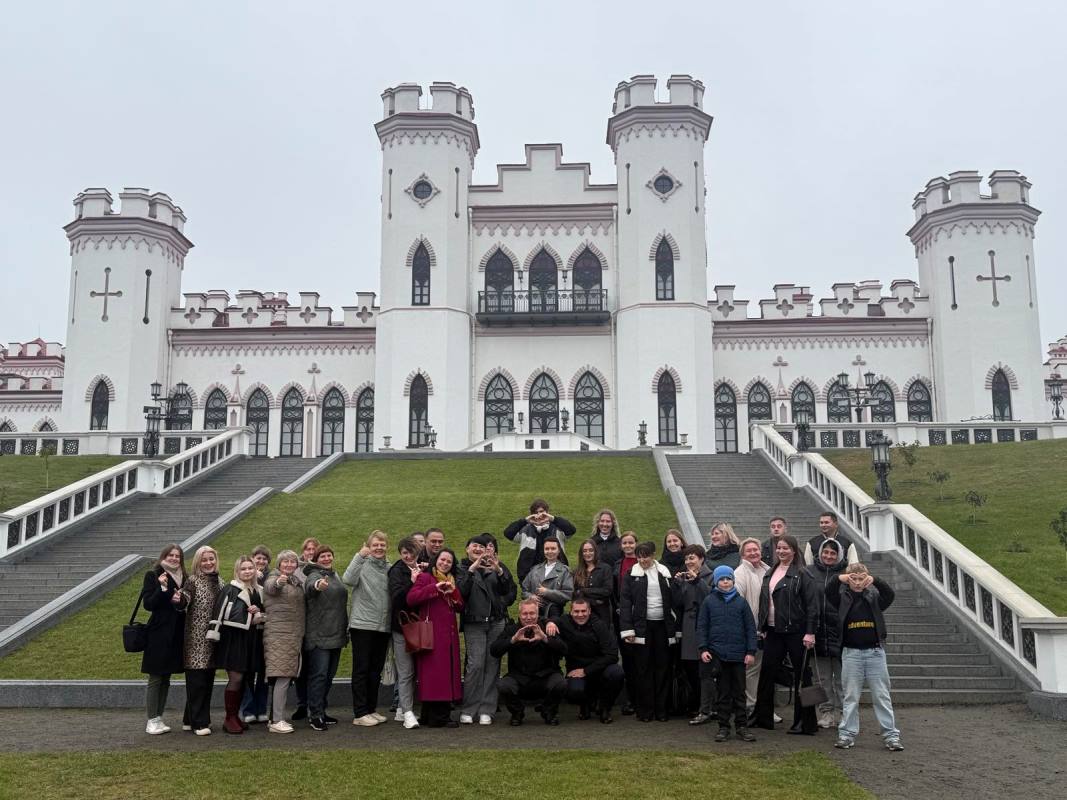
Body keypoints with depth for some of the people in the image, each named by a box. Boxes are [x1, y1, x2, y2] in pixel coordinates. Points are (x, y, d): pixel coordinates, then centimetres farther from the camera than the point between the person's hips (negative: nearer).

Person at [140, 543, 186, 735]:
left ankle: (159, 718, 19)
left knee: (166, 679, 12)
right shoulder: (153, 576, -5)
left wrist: (180, 601, -8)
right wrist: (163, 589, -23)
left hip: (176, 634, 6)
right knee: (155, 679, -1)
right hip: (159, 634, -6)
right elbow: (148, 604, -11)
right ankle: (152, 721, 5)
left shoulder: (183, 578, 10)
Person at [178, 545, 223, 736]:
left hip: (212, 639, 6)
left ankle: (190, 719, 21)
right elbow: (183, 603, -20)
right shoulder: (193, 581, -7)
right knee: (197, 680, -4)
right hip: (196, 639, -6)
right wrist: (178, 599, -42)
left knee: (207, 680, 10)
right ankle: (199, 722, 1)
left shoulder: (219, 582, 11)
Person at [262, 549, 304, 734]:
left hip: (294, 635, 8)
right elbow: (271, 587, -32)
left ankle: (276, 717, 15)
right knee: (282, 677, -12)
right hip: (278, 634, -8)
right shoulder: (274, 579, -6)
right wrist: (279, 582, -54)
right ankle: (276, 721, -10)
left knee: (285, 677, 9)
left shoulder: (295, 582, 17)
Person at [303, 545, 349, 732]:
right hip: (319, 635, -8)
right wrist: (318, 584, -59)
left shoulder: (336, 576, 16)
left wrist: (345, 630, 22)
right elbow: (310, 585, -35)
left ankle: (321, 711, 22)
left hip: (336, 634, 8)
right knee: (319, 674, -8)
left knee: (329, 675, 13)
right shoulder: (314, 576, -9)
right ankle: (314, 715, -4)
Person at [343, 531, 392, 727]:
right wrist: (359, 556, -27)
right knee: (361, 669, 0)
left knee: (376, 670, 12)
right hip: (362, 624, -5)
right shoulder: (362, 565, -5)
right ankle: (360, 713, 4)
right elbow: (348, 580, -24)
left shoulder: (390, 568, 9)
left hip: (383, 626, 5)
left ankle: (371, 709, 22)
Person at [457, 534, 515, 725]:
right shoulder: (462, 568, 6)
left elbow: (510, 591, 2)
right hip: (474, 623, -2)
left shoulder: (496, 567, 11)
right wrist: (471, 570, -19)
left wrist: (499, 571, -13)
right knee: (475, 664, -10)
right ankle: (468, 710, 2)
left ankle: (486, 710, 7)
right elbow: (460, 592, -11)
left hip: (497, 621, 3)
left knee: (492, 664, 1)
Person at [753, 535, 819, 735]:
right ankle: (763, 718, 20)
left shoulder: (802, 575, -7)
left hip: (795, 631, -7)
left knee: (801, 675, 1)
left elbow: (812, 605, -11)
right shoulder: (770, 573, 13)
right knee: (766, 673, 9)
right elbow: (763, 602, 17)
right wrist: (761, 627, 12)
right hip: (773, 631, 7)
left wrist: (810, 632, -16)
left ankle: (804, 722, 8)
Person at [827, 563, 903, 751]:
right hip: (851, 653, 0)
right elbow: (829, 593, -13)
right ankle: (847, 734, 13)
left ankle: (891, 735, 10)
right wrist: (838, 579, -29)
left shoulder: (874, 597, 2)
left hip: (875, 652, 0)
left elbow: (890, 594, -15)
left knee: (882, 696, 5)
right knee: (850, 697, 7)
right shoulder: (843, 598, 2)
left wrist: (875, 580, -29)